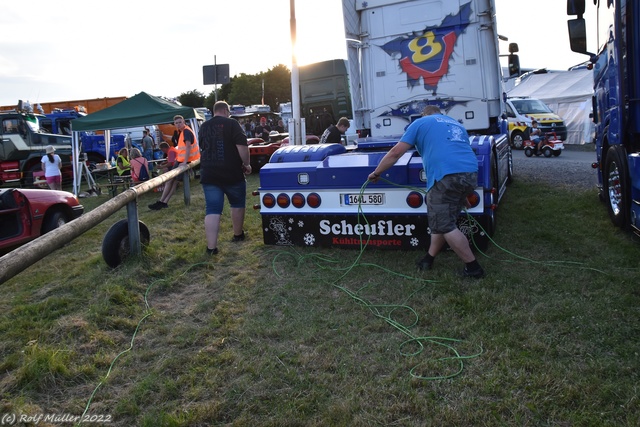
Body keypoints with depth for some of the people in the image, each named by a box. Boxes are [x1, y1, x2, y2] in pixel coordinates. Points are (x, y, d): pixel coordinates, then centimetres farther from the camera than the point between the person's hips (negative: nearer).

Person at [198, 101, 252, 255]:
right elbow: (242, 146, -15)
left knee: (212, 210, -1)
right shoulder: (231, 123, -5)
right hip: (232, 173, -4)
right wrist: (246, 164, -3)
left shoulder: (204, 127, 13)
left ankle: (211, 247, -9)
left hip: (209, 174, 4)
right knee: (237, 204, 18)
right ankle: (238, 235, 32)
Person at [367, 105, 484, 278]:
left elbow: (396, 152, 10)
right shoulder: (457, 125, 32)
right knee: (442, 219, 19)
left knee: (445, 225, 2)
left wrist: (376, 172, 23)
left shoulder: (420, 123, 15)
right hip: (471, 173, 7)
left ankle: (473, 267, 9)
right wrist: (463, 196, 39)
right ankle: (429, 259, 30)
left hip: (446, 176, -7)